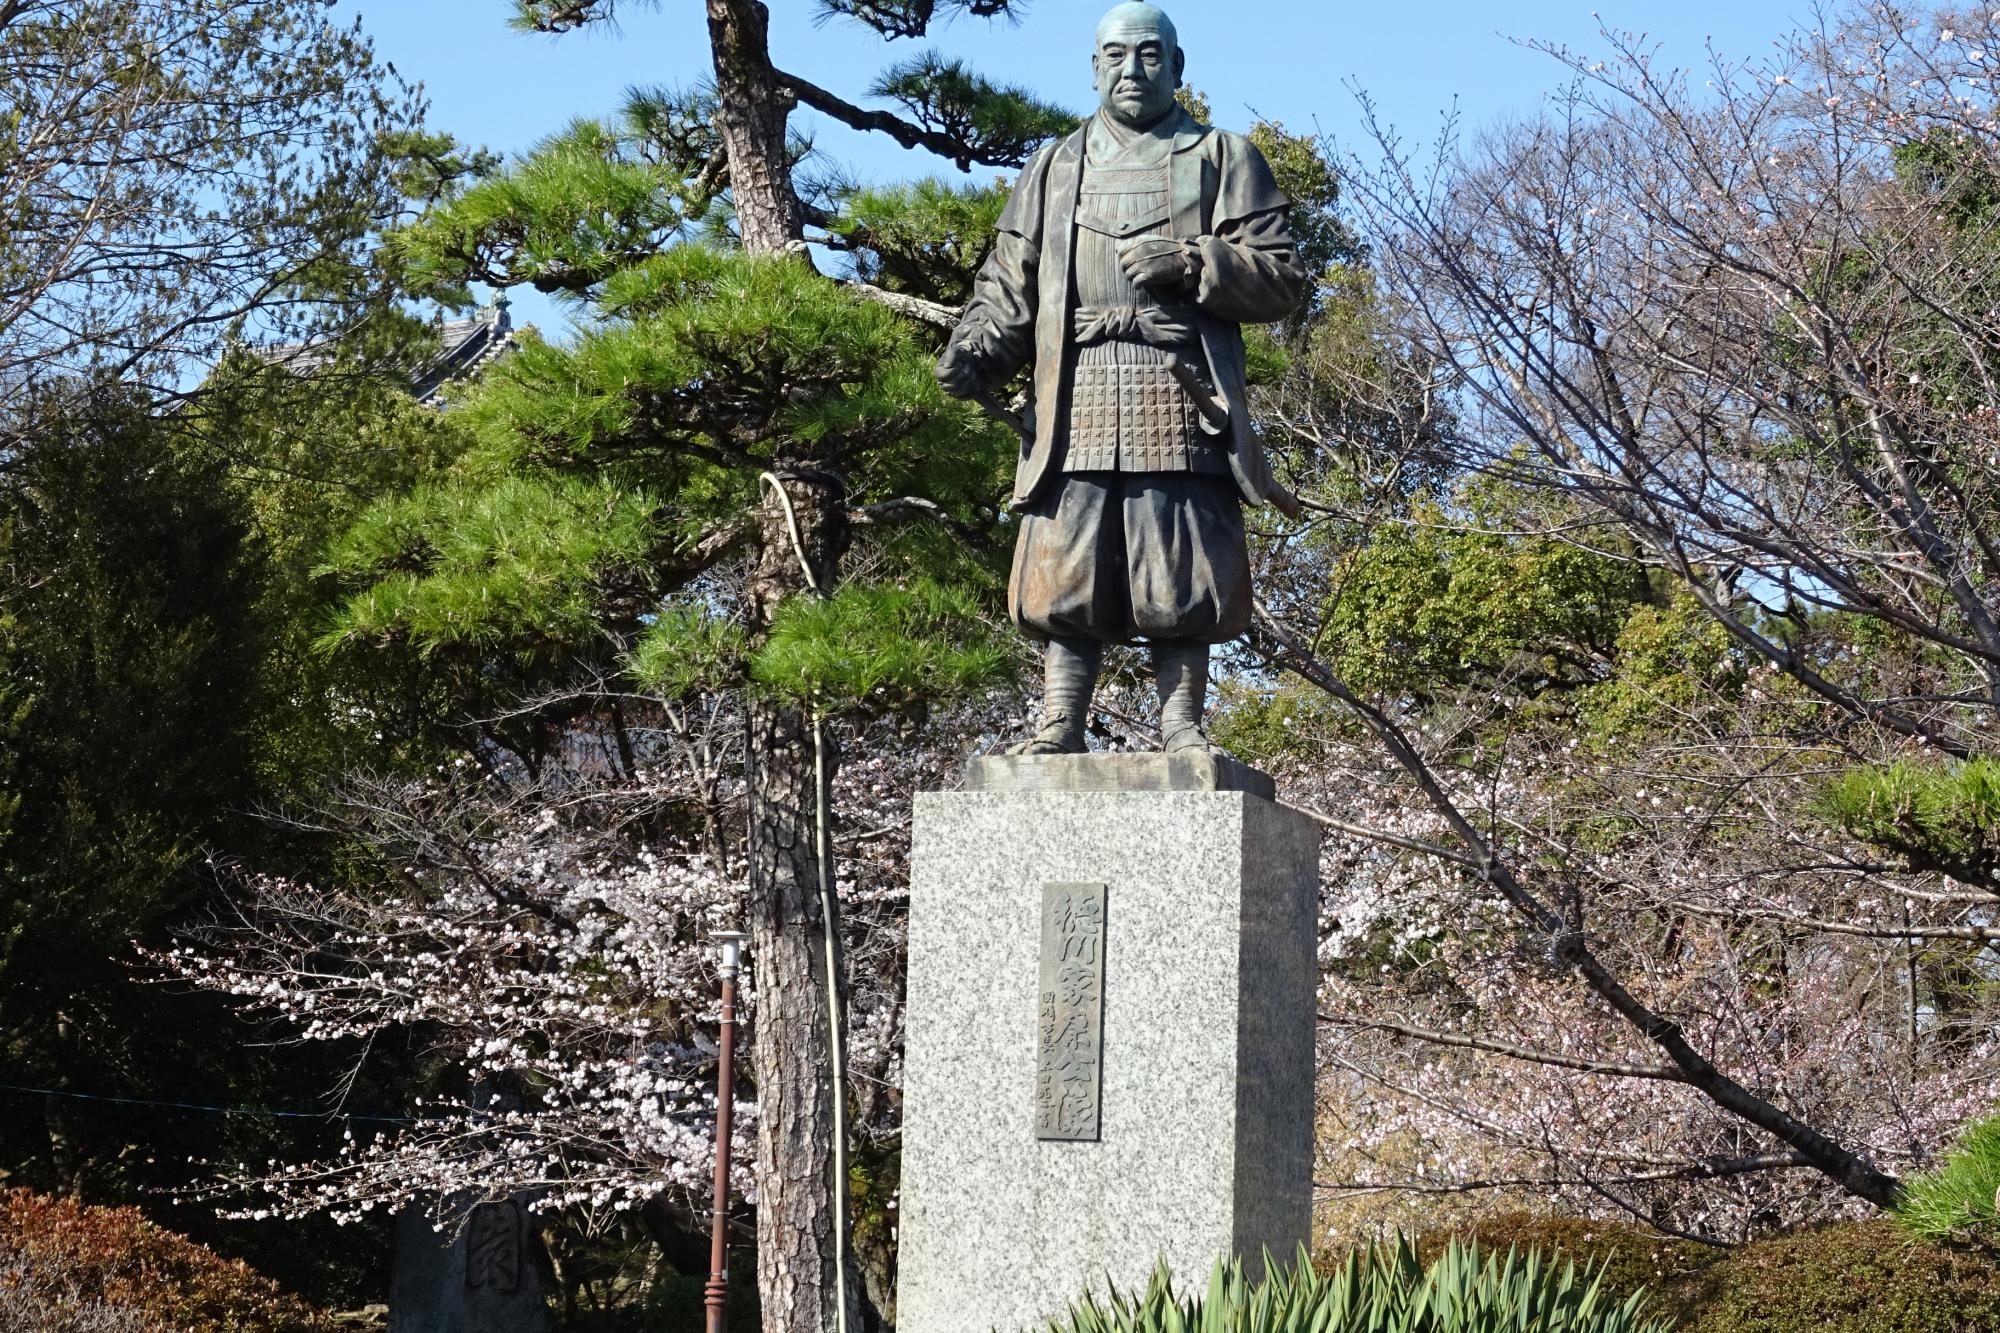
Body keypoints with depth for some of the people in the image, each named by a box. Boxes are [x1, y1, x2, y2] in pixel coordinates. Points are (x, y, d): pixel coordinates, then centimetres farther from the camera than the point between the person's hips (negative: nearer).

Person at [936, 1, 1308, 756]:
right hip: (1076, 404, 2)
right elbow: (1008, 287, 17)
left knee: (1183, 568, -6)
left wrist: (1190, 264, -9)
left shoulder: (1225, 161, 15)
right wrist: (974, 352, -3)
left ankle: (1182, 721, -2)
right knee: (1067, 563, -6)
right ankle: (1060, 723, -6)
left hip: (1182, 402, -2)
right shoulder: (1054, 171, 23)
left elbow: (1282, 278, 7)